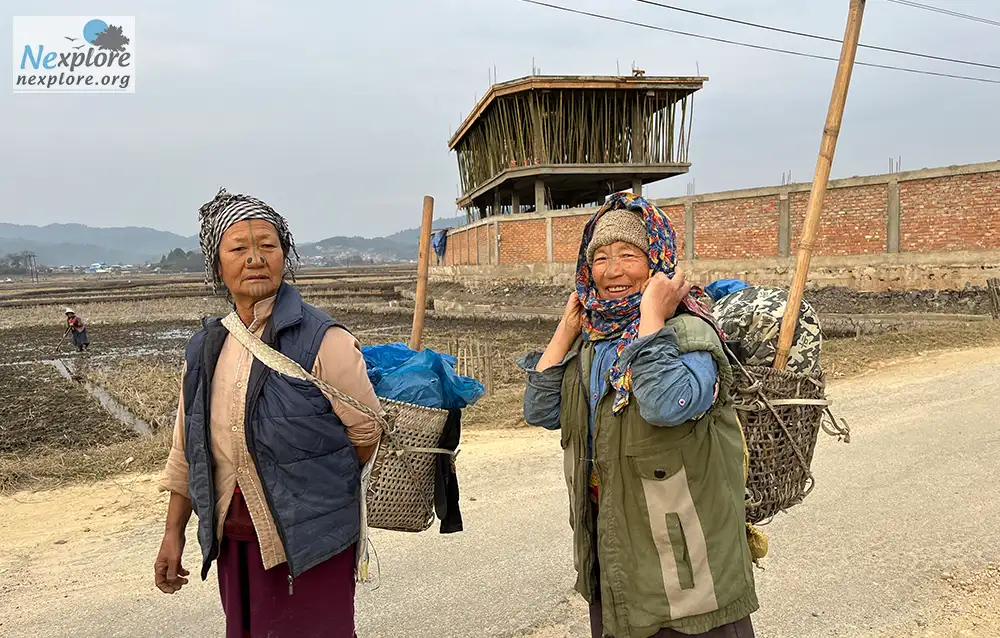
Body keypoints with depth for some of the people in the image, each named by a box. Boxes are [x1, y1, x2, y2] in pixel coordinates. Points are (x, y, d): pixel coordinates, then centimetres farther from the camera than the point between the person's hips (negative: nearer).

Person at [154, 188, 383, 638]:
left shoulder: (321, 340, -14)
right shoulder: (204, 349, 5)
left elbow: (367, 432, -8)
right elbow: (187, 448, 12)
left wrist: (320, 493, 3)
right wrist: (174, 533, 12)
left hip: (309, 541, -5)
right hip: (233, 541, 6)